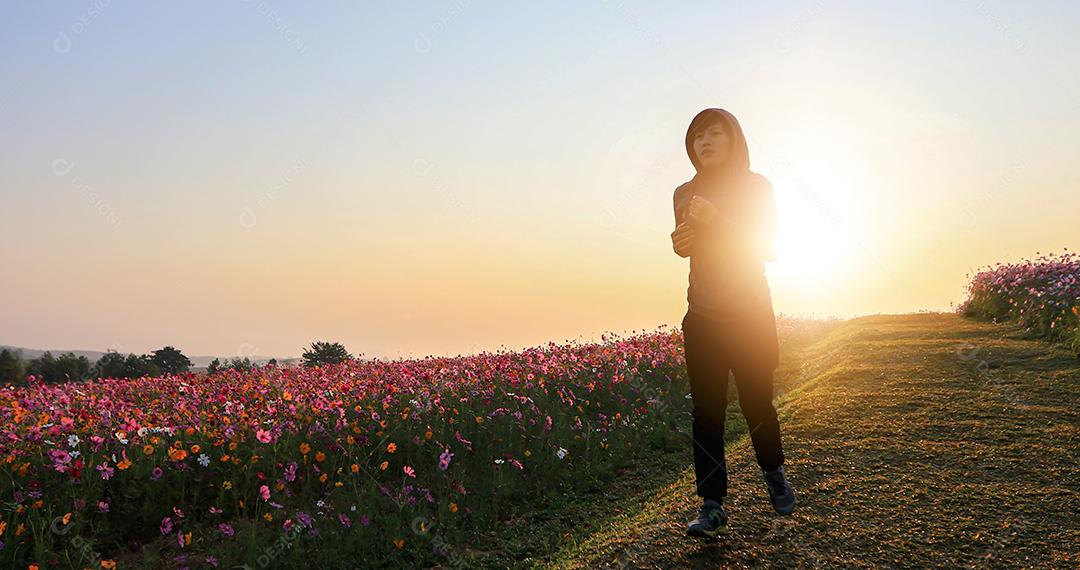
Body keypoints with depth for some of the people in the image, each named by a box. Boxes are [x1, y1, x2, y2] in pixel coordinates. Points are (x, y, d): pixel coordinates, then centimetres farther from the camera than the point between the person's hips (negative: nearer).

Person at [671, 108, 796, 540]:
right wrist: (679, 242, -11)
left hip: (751, 315, -2)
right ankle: (711, 505, 3)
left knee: (756, 403, 4)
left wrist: (716, 220, -24)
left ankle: (774, 473, 34)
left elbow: (766, 247, -11)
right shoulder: (685, 194, 6)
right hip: (703, 318, 2)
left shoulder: (757, 187, -2)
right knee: (706, 410, -3)